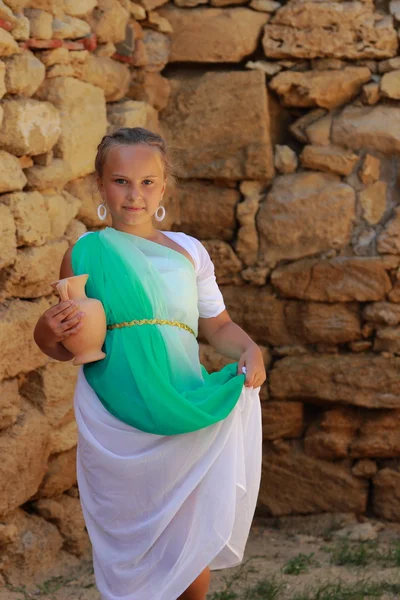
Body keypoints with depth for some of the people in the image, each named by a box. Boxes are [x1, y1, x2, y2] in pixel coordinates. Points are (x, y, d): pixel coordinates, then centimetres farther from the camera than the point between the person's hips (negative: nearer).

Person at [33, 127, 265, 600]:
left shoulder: (188, 251, 7)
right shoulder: (85, 253, 2)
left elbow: (218, 325, 14)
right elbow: (63, 349, 8)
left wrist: (249, 350, -6)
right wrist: (47, 332, -14)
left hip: (185, 417, 2)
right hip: (114, 429, -2)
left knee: (195, 542, 6)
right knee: (128, 540, 4)